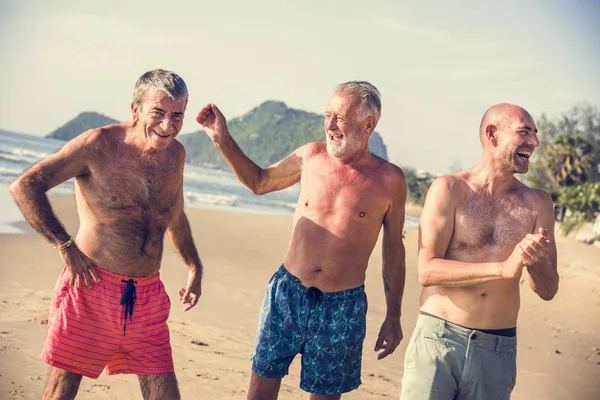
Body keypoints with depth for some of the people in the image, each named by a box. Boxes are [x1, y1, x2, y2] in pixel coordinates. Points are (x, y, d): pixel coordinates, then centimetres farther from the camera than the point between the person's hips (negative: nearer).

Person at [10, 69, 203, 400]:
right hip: (92, 284, -4)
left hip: (147, 293, 5)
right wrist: (65, 247, -16)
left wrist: (194, 267, 26)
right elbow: (25, 186, -13)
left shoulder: (175, 154, 7)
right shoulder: (99, 144, -10)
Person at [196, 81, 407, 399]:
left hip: (343, 305, -2)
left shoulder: (389, 180, -7)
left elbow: (393, 251, 3)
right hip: (288, 293, 2)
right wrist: (222, 139, 6)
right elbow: (259, 182, 16)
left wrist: (393, 318, 5)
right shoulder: (312, 156, -1)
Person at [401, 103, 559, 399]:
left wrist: (534, 262, -17)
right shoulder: (449, 189, -5)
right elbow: (427, 271, -13)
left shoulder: (537, 203, 4)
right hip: (438, 341, -3)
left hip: (498, 352, 3)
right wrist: (504, 268, -22)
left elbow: (548, 290, 5)